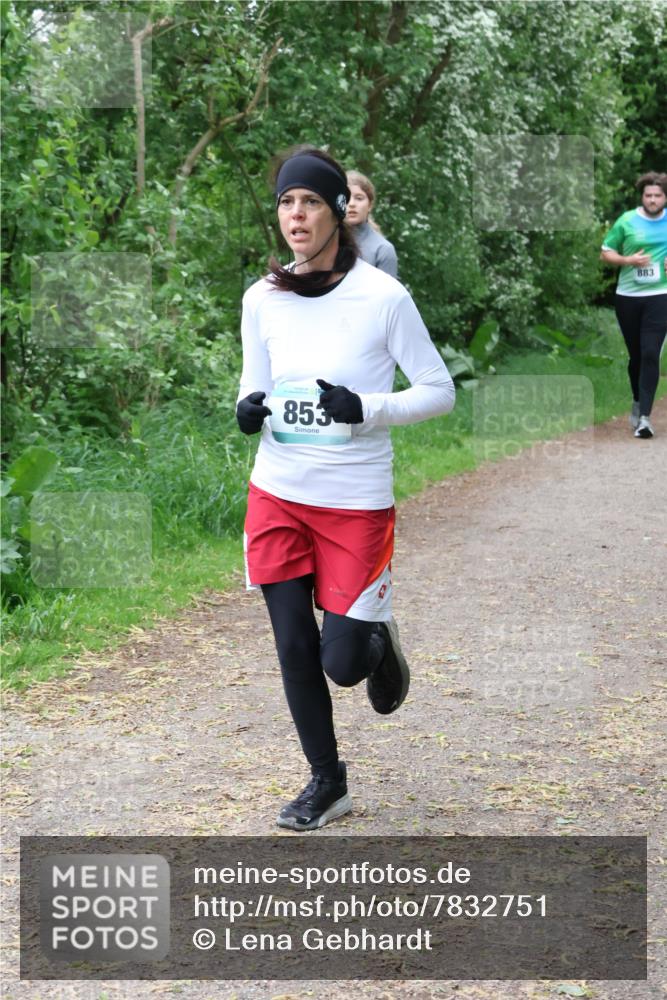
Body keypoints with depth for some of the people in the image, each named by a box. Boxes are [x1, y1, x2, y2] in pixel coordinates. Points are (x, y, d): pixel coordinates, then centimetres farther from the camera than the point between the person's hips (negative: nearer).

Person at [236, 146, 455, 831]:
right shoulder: (262, 300, 0)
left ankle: (379, 642, 36)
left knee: (341, 664, -1)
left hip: (356, 503, -3)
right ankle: (326, 782, 26)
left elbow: (439, 390, -6)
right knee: (294, 651, 7)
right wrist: (248, 409, -10)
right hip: (277, 496, 4)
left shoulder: (382, 298, -12)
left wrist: (366, 408, -21)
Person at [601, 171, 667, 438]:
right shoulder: (626, 221, -1)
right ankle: (638, 401, 37)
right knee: (635, 355, 12)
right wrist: (628, 260, -13)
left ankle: (644, 417, -14)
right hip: (627, 296, 1)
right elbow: (605, 253, 4)